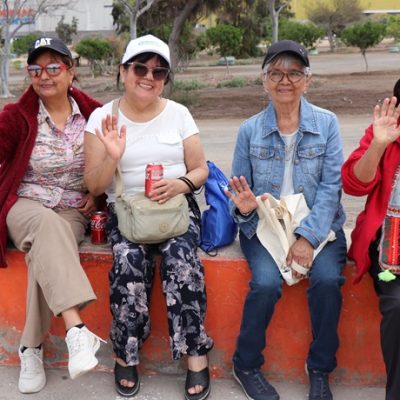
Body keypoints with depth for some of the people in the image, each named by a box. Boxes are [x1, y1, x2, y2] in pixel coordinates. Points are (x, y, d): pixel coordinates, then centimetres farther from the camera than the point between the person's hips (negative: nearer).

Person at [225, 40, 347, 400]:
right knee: (266, 282, -26)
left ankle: (320, 369, -2)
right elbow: (240, 190, 7)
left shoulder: (326, 123, -1)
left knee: (327, 279, -27)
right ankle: (246, 365, -1)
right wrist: (244, 206, -18)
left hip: (318, 225, 0)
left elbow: (331, 187, -8)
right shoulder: (250, 130, 2)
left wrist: (308, 237, -18)